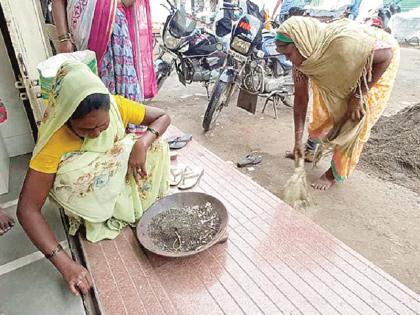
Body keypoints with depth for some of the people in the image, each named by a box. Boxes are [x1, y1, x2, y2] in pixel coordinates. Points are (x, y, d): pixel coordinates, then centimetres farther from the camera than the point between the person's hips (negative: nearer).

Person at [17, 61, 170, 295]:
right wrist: (64, 262, -40)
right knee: (71, 175, -36)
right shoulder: (55, 141, -33)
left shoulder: (116, 106, -26)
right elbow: (28, 209, -32)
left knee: (156, 146, -20)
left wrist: (142, 144, -35)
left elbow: (163, 117, -15)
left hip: (119, 176, 3)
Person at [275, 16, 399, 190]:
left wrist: (359, 96, -28)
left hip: (377, 67, -5)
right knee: (322, 112, 9)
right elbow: (300, 98, -18)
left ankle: (335, 173, 9)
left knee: (353, 123, -6)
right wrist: (298, 141, -17)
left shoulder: (343, 43, -43)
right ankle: (310, 150, 35)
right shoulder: (302, 55, -24)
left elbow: (386, 55, -28)